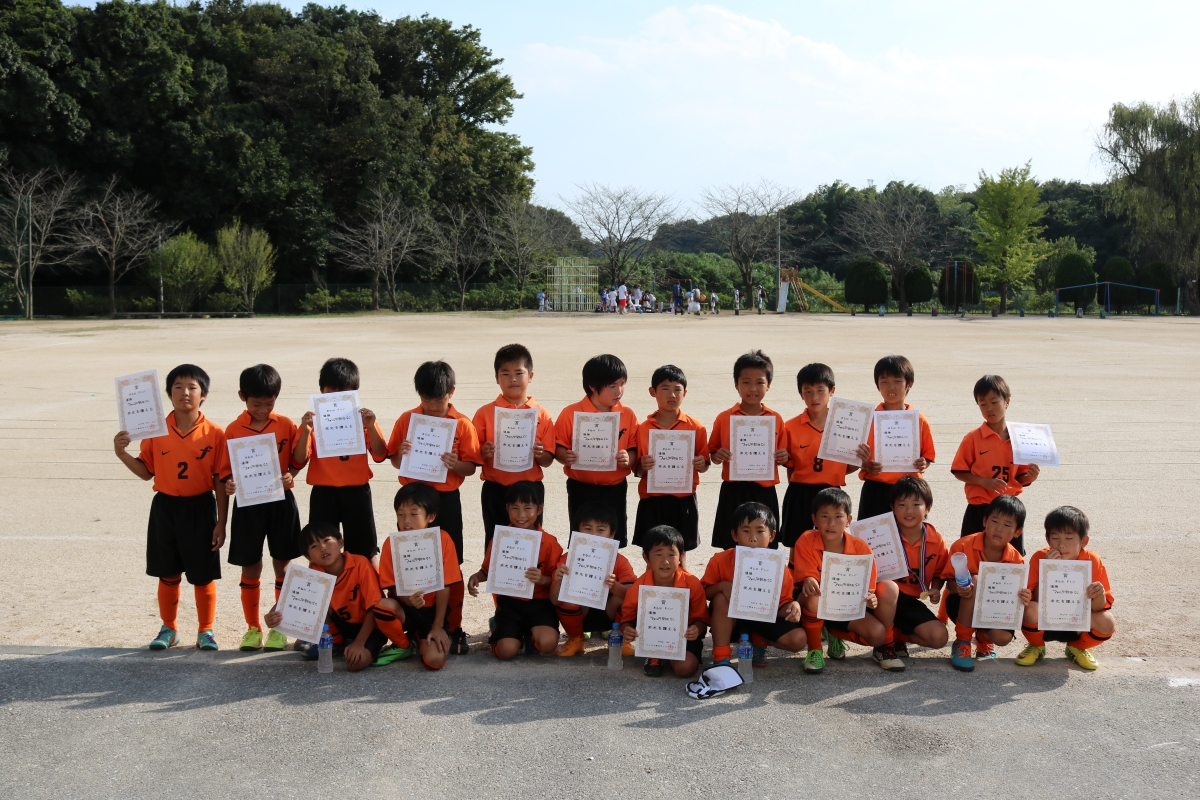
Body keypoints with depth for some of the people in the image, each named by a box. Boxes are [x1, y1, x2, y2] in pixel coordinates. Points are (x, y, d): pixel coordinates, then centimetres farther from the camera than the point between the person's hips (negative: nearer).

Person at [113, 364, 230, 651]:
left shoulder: (215, 434, -7)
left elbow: (221, 481, -5)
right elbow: (146, 472, 5)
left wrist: (221, 523, -6)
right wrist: (122, 454, -12)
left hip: (200, 510, -2)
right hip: (165, 508, 2)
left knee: (203, 575, 6)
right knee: (168, 574, 12)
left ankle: (206, 631, 21)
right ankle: (168, 629, 28)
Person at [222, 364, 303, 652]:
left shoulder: (286, 426, -2)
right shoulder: (233, 430, -3)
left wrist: (291, 476, -16)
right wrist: (229, 485, -19)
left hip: (281, 502, 0)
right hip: (248, 504, 0)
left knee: (282, 564, 7)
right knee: (250, 568, 7)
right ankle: (253, 628, 20)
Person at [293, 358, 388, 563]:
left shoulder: (362, 418, 1)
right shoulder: (313, 420, 0)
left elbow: (380, 455, -3)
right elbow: (299, 461, -5)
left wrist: (371, 426, -17)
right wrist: (305, 431, -20)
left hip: (356, 492, 0)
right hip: (323, 494, 0)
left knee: (365, 550, 9)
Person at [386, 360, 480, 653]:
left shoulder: (462, 424, -3)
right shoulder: (407, 419, 2)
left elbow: (471, 467, -2)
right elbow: (394, 461, 8)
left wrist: (456, 464, -23)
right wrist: (401, 454, -14)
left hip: (446, 499, -2)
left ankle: (454, 629, 13)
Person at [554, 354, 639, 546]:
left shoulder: (628, 415, 0)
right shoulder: (571, 413, -8)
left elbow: (634, 450, 5)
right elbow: (558, 448, -4)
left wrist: (628, 459, -17)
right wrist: (565, 457, -25)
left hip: (615, 489, 2)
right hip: (581, 490, -2)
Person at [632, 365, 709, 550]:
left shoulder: (696, 427, -1)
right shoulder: (643, 428, -1)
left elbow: (704, 466, 7)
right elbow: (638, 471, 4)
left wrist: (701, 464, -15)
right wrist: (643, 467, -18)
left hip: (683, 501, 0)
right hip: (652, 502, 0)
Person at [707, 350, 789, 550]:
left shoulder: (776, 419, 3)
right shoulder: (724, 418, 1)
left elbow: (782, 455, 13)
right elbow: (712, 454, 9)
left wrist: (783, 458, -9)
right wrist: (718, 456, -13)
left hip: (764, 493, 1)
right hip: (733, 492, -1)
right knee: (731, 548, 4)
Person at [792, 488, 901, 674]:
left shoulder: (861, 548, -12)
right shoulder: (806, 542, -17)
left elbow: (867, 588, -9)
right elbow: (807, 578, -20)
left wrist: (870, 598, -34)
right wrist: (809, 582, -45)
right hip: (816, 608, -1)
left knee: (877, 634, -25)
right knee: (813, 595, -36)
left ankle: (885, 647, 12)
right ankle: (814, 650, -15)